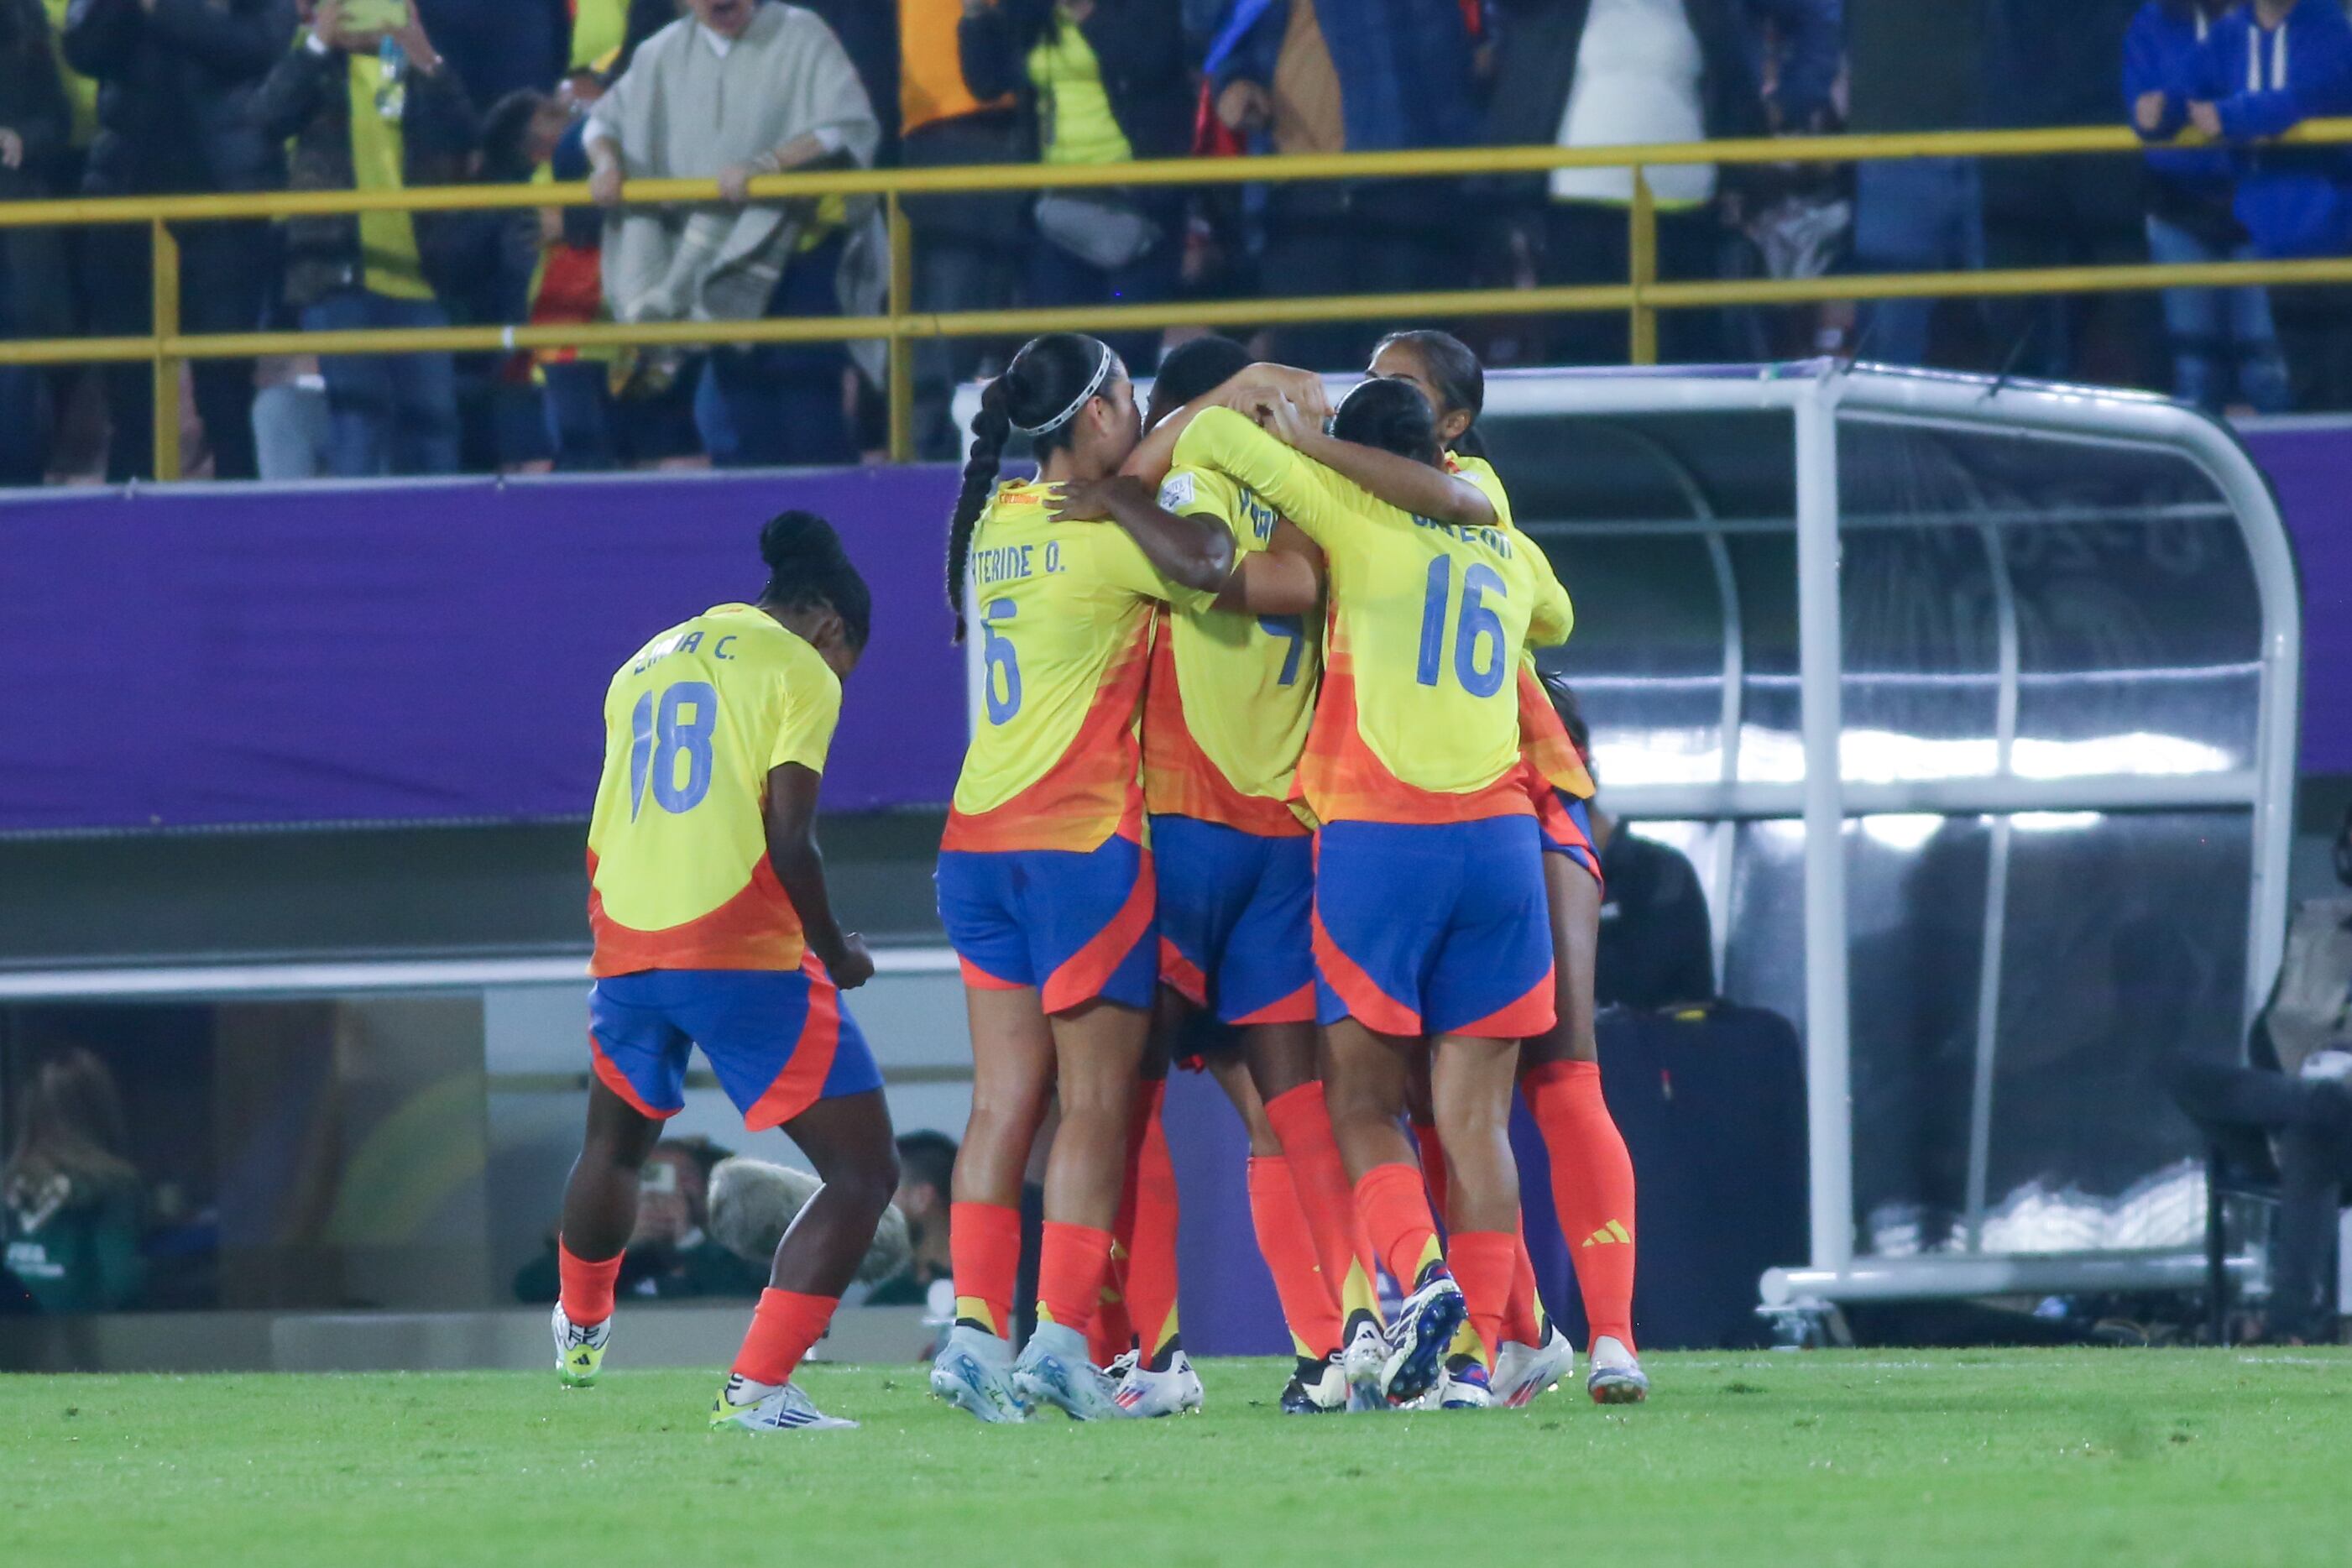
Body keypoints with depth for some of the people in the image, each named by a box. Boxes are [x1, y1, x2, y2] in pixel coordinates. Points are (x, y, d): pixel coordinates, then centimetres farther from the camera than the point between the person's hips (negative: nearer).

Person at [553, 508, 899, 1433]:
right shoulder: (799, 673, -1)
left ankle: (581, 1331, 54)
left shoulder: (644, 665, 19)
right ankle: (757, 1386, -14)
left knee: (616, 1143, 32)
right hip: (746, 956, -7)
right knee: (862, 1172, -1)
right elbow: (788, 838, -10)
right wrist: (835, 954, 4)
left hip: (627, 944, 7)